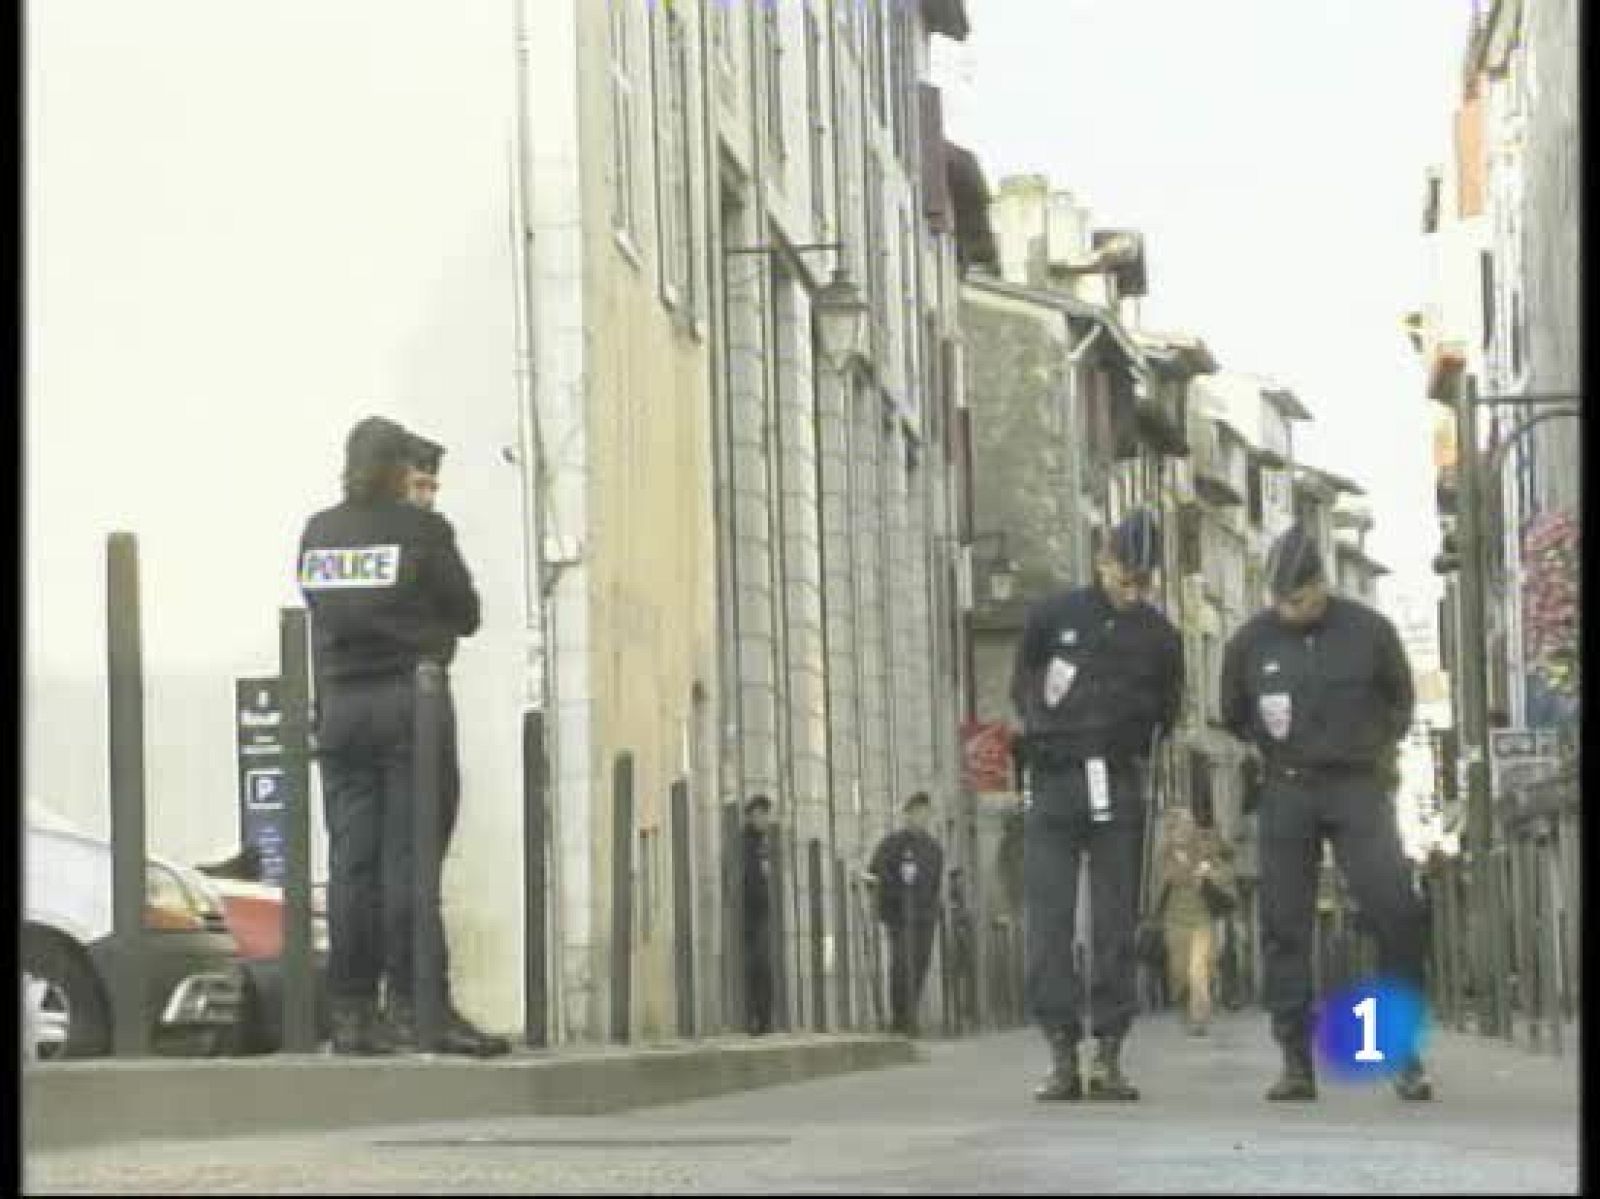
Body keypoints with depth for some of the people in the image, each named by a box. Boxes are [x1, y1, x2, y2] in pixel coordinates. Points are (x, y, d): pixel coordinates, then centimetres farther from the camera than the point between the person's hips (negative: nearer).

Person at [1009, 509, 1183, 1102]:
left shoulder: (1159, 636, 6)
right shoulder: (1051, 616, 4)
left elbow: (1167, 714, 16)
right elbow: (1020, 687, 13)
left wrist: (1130, 747, 1)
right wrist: (1047, 734, -1)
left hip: (1119, 787, 1)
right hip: (1053, 784, -1)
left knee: (1116, 922, 0)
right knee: (1049, 919, -7)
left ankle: (1109, 1054, 2)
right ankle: (1062, 1053, -5)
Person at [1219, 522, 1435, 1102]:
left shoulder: (1368, 630, 0)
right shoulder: (1250, 641, 3)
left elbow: (1400, 699, 15)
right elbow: (1232, 719, 17)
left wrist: (1377, 750, 7)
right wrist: (1267, 755, 8)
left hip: (1356, 787, -1)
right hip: (1285, 792, 1)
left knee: (1397, 912, -13)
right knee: (1284, 926, -2)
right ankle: (1296, 1063, 3)